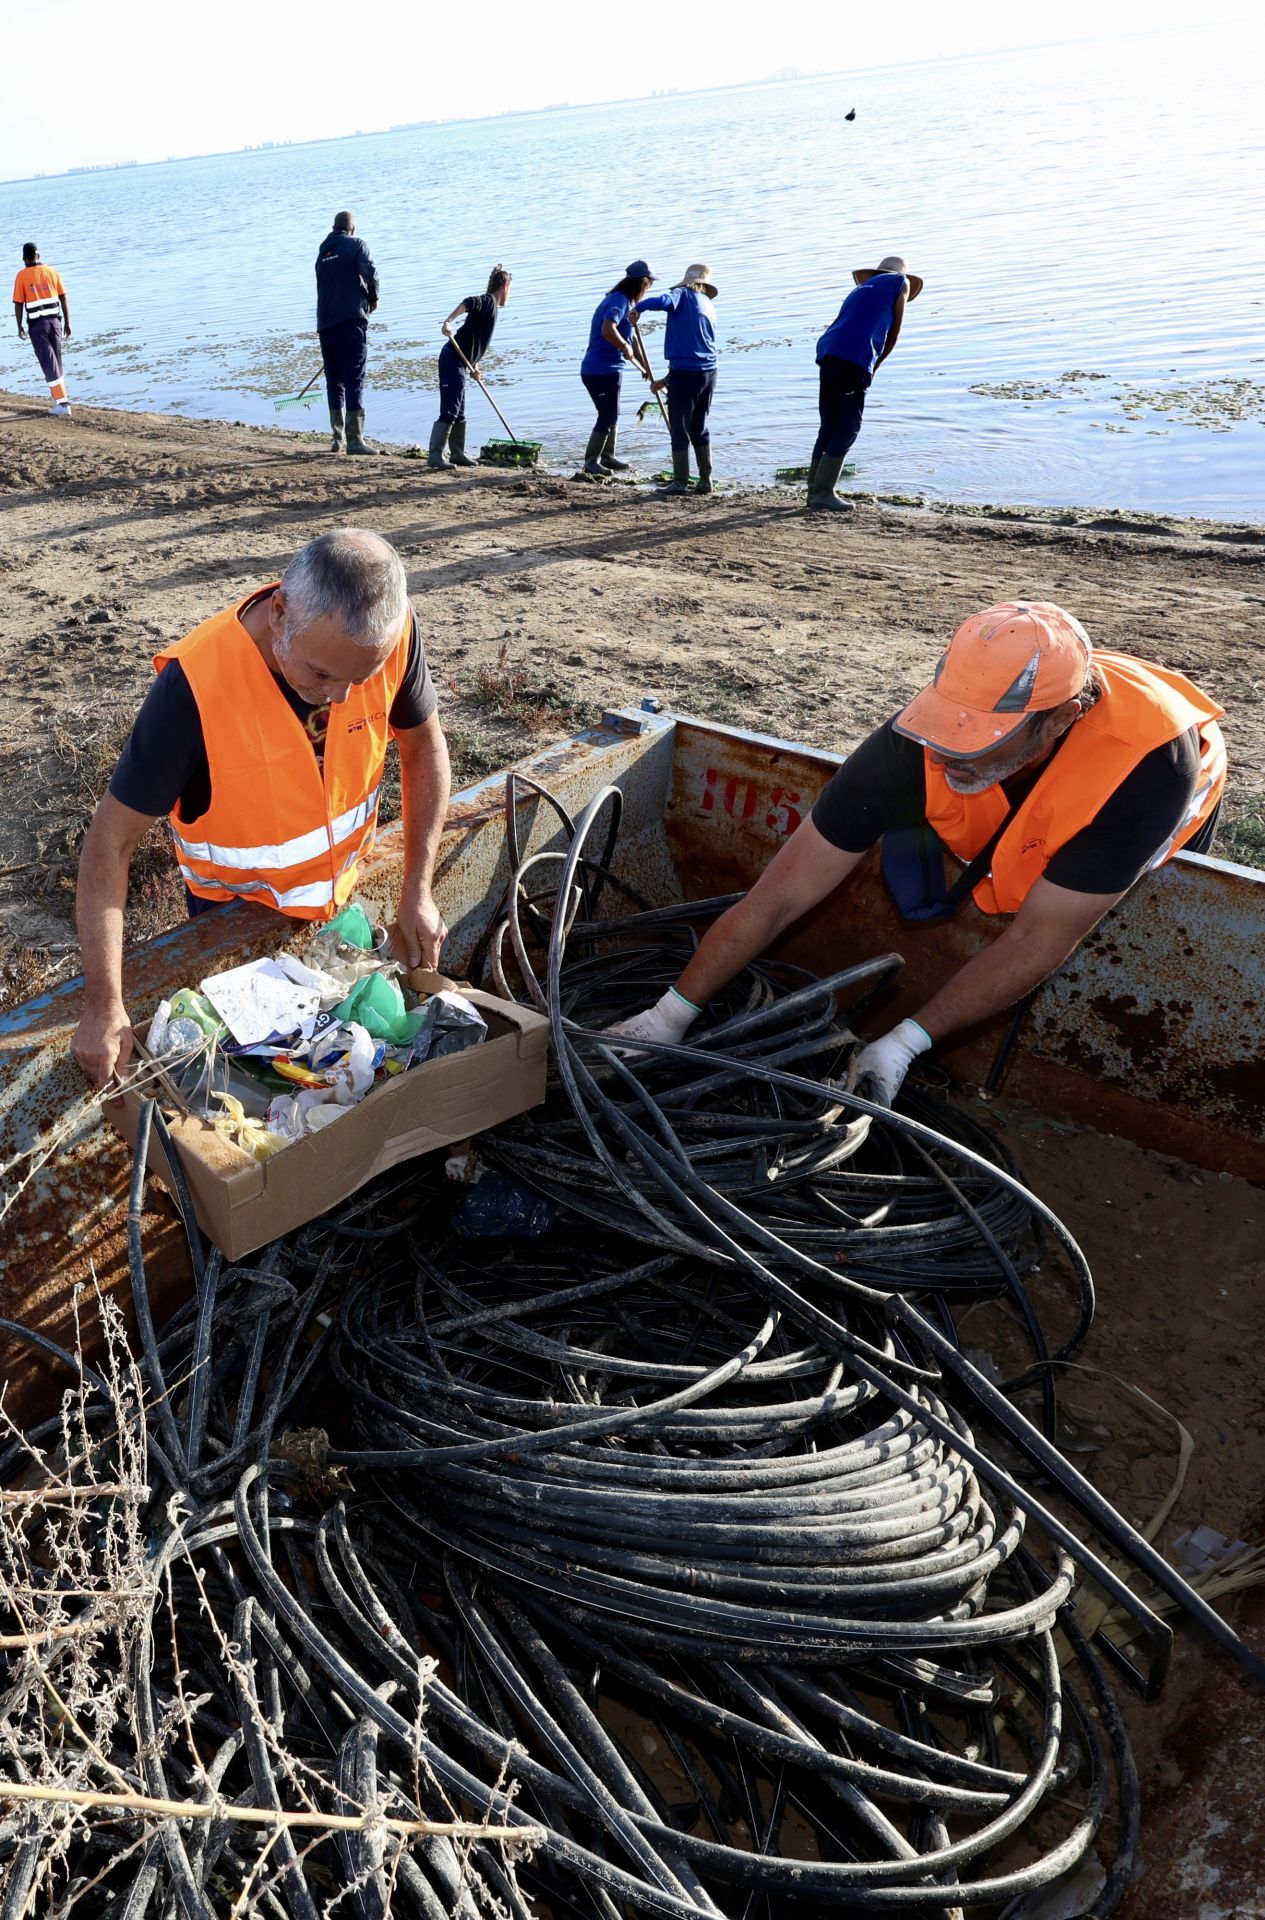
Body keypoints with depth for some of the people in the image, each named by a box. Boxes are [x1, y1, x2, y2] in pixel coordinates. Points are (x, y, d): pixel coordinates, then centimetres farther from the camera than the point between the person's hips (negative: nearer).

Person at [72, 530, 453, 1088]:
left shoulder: (392, 634, -26)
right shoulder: (196, 685, -36)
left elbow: (424, 744, -8)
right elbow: (112, 838, -29)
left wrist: (417, 892, -14)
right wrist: (105, 1008, -33)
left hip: (341, 894, 3)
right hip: (234, 910, -3)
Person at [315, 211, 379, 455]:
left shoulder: (323, 252, 20)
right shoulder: (356, 245, 2)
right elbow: (369, 272, -13)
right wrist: (373, 298, 4)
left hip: (325, 323, 6)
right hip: (351, 319, -6)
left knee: (334, 380, 10)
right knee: (354, 380, -7)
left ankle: (337, 437, 10)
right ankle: (354, 439, -12)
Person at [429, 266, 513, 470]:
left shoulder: (491, 307, 22)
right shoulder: (489, 301, -6)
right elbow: (469, 302, -26)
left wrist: (474, 367, 23)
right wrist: (448, 321, -37)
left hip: (459, 361, 10)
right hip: (453, 359, -10)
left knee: (459, 412, 16)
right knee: (449, 411, -12)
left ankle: (458, 454, 25)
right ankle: (435, 455, -13)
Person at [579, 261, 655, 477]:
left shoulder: (624, 302, 17)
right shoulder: (619, 301, -15)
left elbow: (629, 338, 28)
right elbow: (608, 330, -34)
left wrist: (642, 368, 31)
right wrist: (626, 348, -21)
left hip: (609, 370, 10)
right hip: (602, 370, -10)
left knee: (612, 414, 19)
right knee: (608, 416, -5)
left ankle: (607, 457, 30)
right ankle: (591, 461, 2)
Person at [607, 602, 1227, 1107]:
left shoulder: (1153, 757, -47)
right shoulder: (915, 745, -41)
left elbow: (1038, 940, -41)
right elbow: (777, 897, -38)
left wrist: (905, 1043, -45)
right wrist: (671, 1014, -37)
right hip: (1004, 833, 2)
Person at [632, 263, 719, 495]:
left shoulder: (684, 295, 0)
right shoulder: (709, 308, 20)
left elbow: (663, 301, -24)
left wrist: (638, 308, -8)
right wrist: (668, 380, 24)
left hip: (684, 372, -6)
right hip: (708, 372, 7)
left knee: (679, 430, 1)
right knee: (700, 428, 16)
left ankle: (680, 481, 3)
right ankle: (705, 480, 15)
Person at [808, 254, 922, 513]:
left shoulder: (862, 287, 35)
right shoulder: (901, 282, 18)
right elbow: (894, 333, 15)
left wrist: (869, 365, 19)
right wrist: (875, 366, 22)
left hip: (827, 353, 7)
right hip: (855, 358, -7)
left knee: (829, 427, 10)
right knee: (848, 428, -6)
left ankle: (815, 490, 9)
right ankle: (824, 492, -12)